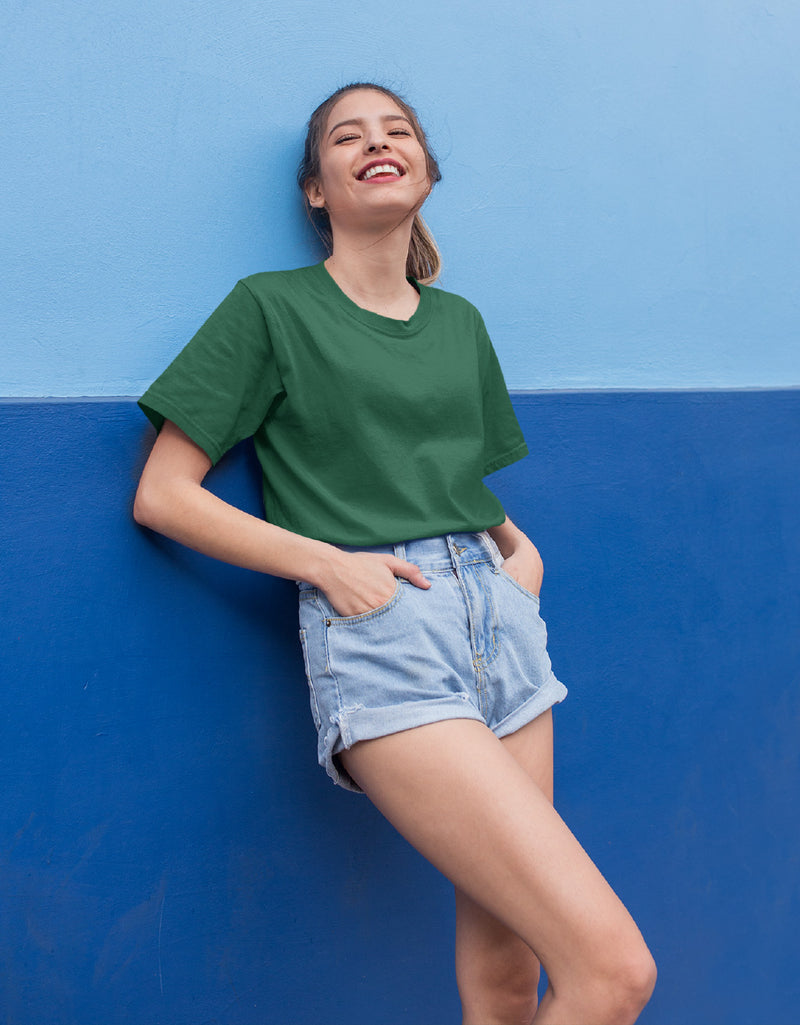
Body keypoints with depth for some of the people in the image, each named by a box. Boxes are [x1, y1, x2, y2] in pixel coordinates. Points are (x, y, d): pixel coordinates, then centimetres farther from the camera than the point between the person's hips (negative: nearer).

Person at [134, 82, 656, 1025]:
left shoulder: (458, 322, 20)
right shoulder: (270, 308, 4)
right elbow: (162, 496, 0)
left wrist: (519, 549, 8)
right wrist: (326, 561, -10)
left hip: (499, 617, 6)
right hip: (377, 631, -6)